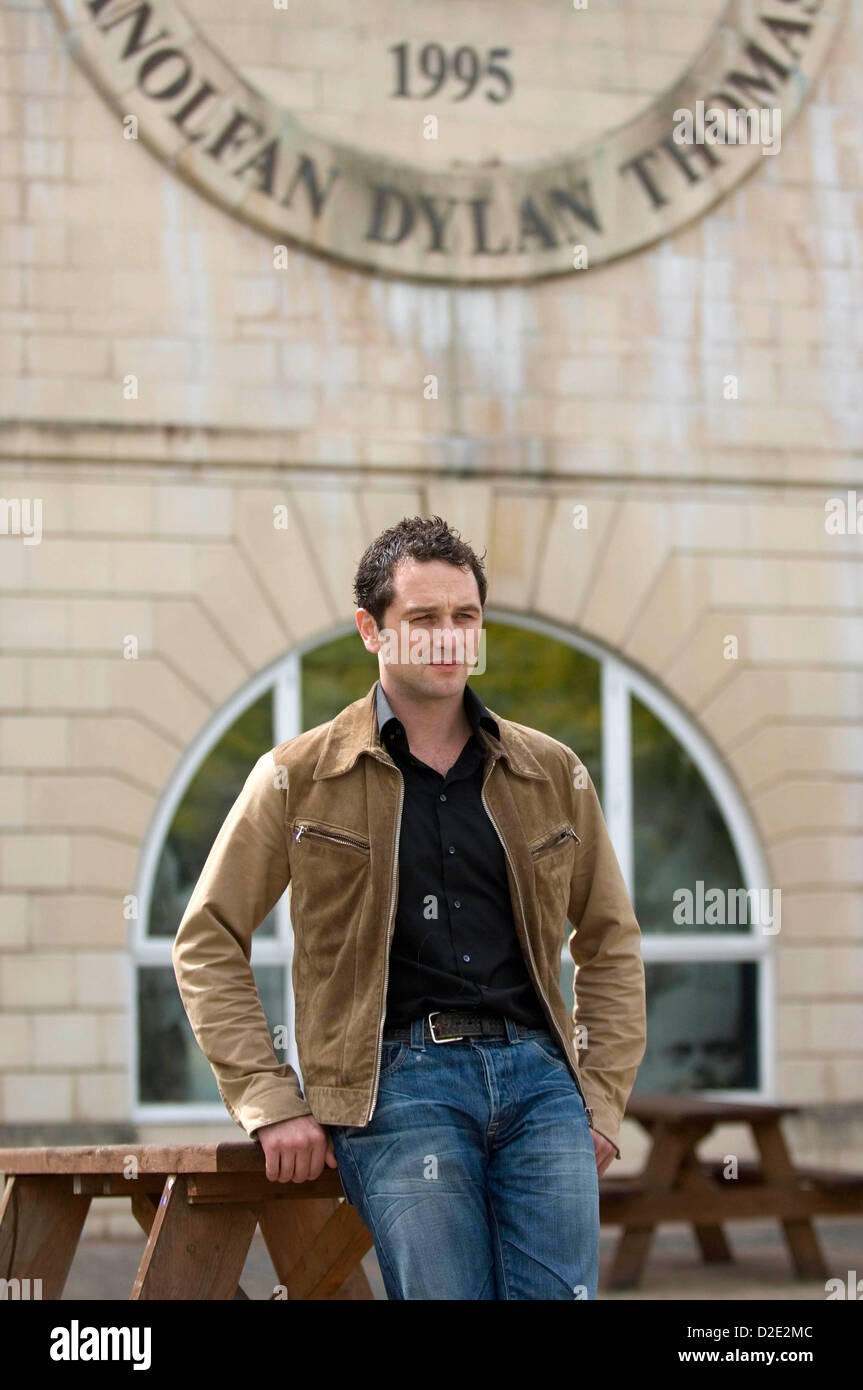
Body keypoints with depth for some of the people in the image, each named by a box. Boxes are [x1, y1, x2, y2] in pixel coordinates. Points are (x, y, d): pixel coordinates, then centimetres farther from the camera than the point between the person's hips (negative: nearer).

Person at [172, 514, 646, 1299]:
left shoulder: (553, 774, 14)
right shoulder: (298, 778, 6)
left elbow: (610, 941, 23)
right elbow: (207, 942, 7)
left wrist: (603, 1098, 12)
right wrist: (270, 1104, -2)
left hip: (538, 1067, 3)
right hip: (398, 1079, -3)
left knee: (559, 1292, -8)